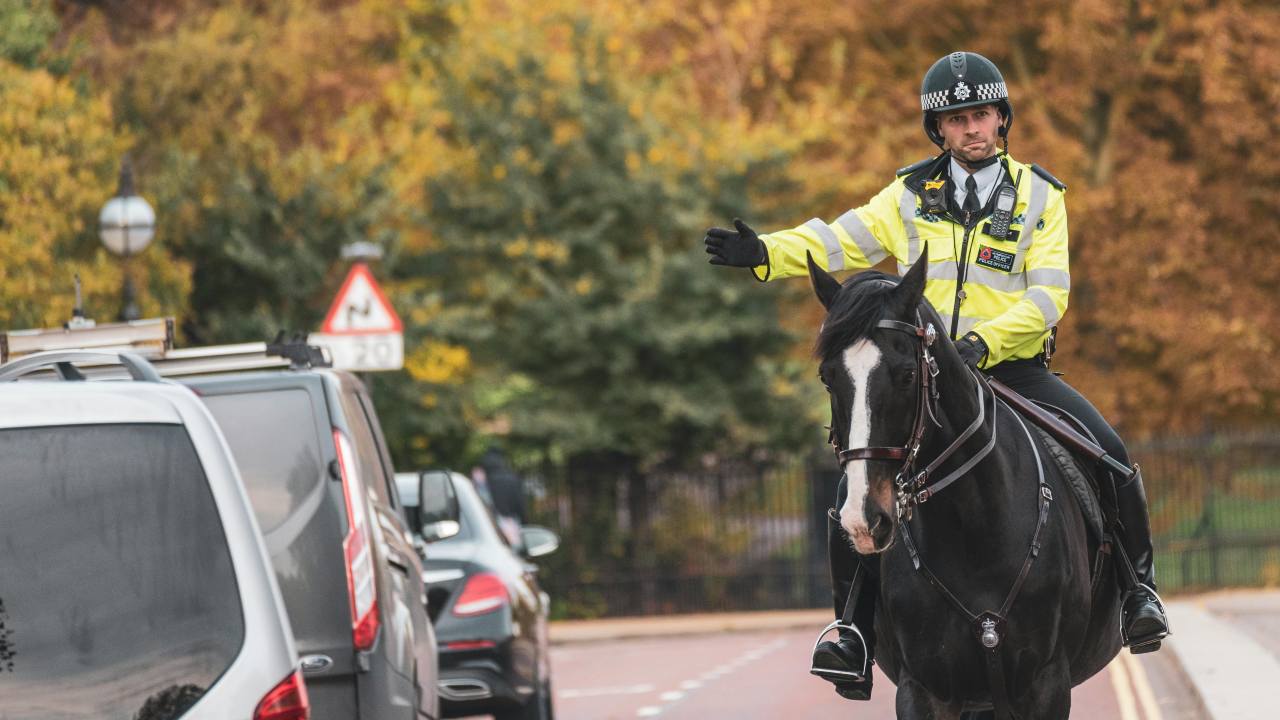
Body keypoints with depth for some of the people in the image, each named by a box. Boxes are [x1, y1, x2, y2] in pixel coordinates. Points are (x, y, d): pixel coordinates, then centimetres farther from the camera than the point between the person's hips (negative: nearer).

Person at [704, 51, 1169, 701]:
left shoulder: (1038, 197, 4)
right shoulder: (911, 194, 9)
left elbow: (1048, 295, -5)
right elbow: (839, 242, 7)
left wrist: (985, 342, -20)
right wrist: (767, 253, -10)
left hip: (1013, 367, -1)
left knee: (1107, 452, -21)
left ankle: (1136, 583, 0)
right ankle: (855, 629, -7)